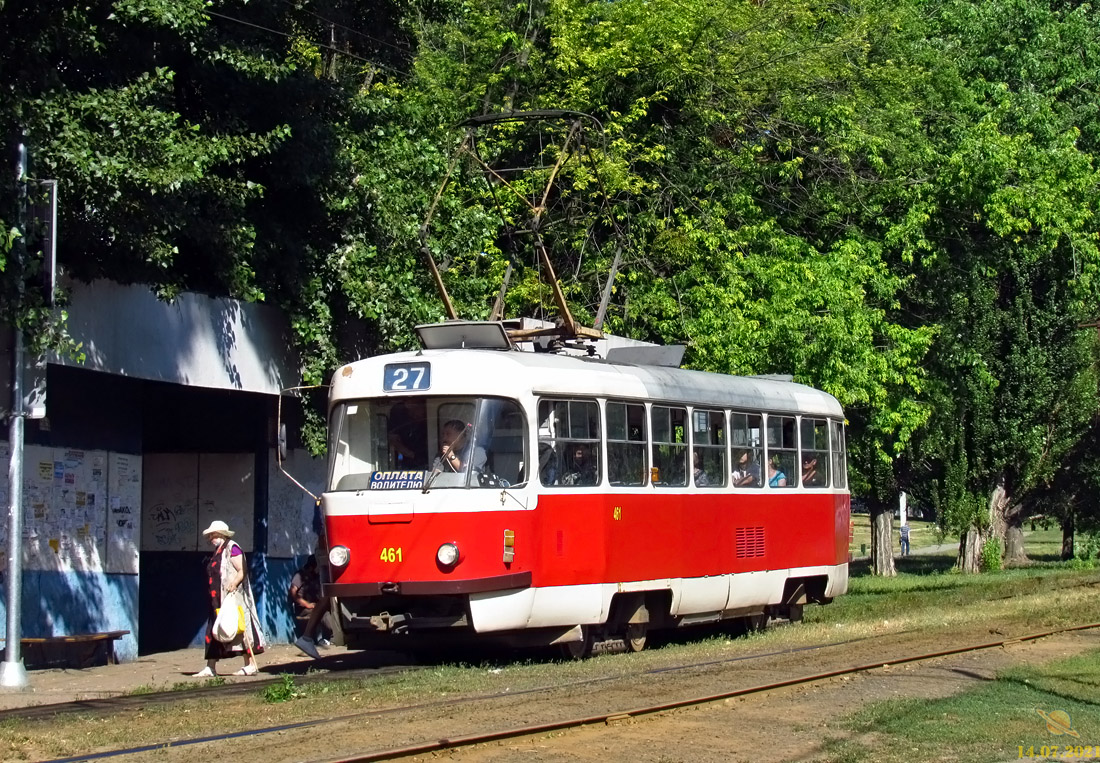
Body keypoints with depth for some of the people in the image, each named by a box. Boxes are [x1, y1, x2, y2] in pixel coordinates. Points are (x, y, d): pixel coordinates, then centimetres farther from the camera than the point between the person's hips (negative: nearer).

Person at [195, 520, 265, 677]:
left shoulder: (232, 548, -7)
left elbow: (242, 570, -16)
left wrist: (234, 583, -31)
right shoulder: (217, 552, 20)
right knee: (214, 631, 5)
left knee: (240, 629, -9)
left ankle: (251, 665, -7)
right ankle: (211, 668, 5)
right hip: (218, 599, 10)